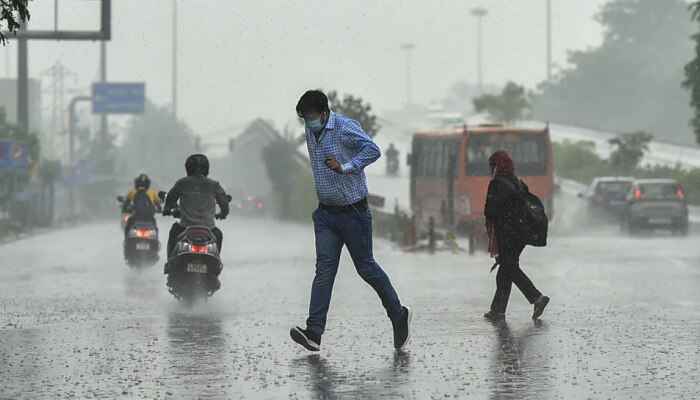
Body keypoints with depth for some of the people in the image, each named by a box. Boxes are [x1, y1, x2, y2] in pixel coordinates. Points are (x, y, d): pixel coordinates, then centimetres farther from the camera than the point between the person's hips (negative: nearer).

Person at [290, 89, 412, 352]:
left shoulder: (345, 128, -15)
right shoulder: (310, 132, 9)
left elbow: (372, 150, -27)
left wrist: (345, 167, -31)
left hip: (353, 212, -6)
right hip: (325, 214, 6)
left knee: (366, 268, 4)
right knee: (324, 269, -5)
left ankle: (399, 315, 25)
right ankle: (314, 333, -15)